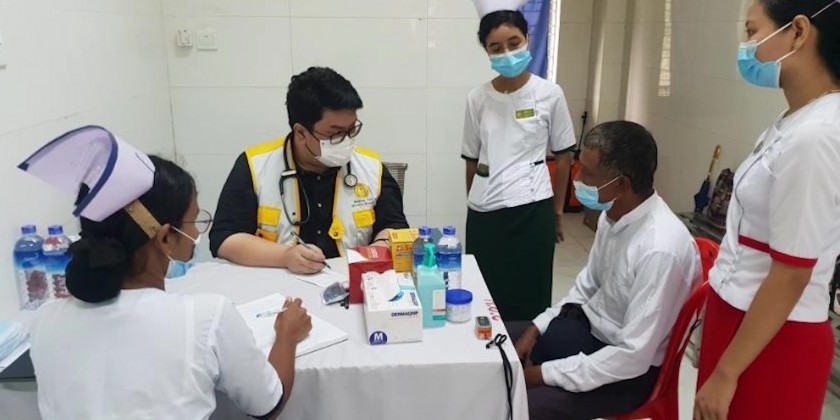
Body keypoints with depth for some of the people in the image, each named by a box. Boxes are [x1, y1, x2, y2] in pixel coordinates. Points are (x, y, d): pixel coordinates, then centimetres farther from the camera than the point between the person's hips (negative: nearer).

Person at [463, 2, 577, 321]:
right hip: (484, 212, 2)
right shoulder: (477, 99, 3)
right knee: (485, 297, 9)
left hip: (532, 210, -2)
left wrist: (557, 211, 9)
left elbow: (563, 156, 6)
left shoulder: (549, 94, -2)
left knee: (529, 297, 6)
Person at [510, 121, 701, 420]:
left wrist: (543, 374, -22)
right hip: (590, 327, 8)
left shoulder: (661, 250, -30)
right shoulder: (612, 213, -5)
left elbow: (633, 357, -27)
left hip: (629, 371, -8)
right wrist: (535, 329, -1)